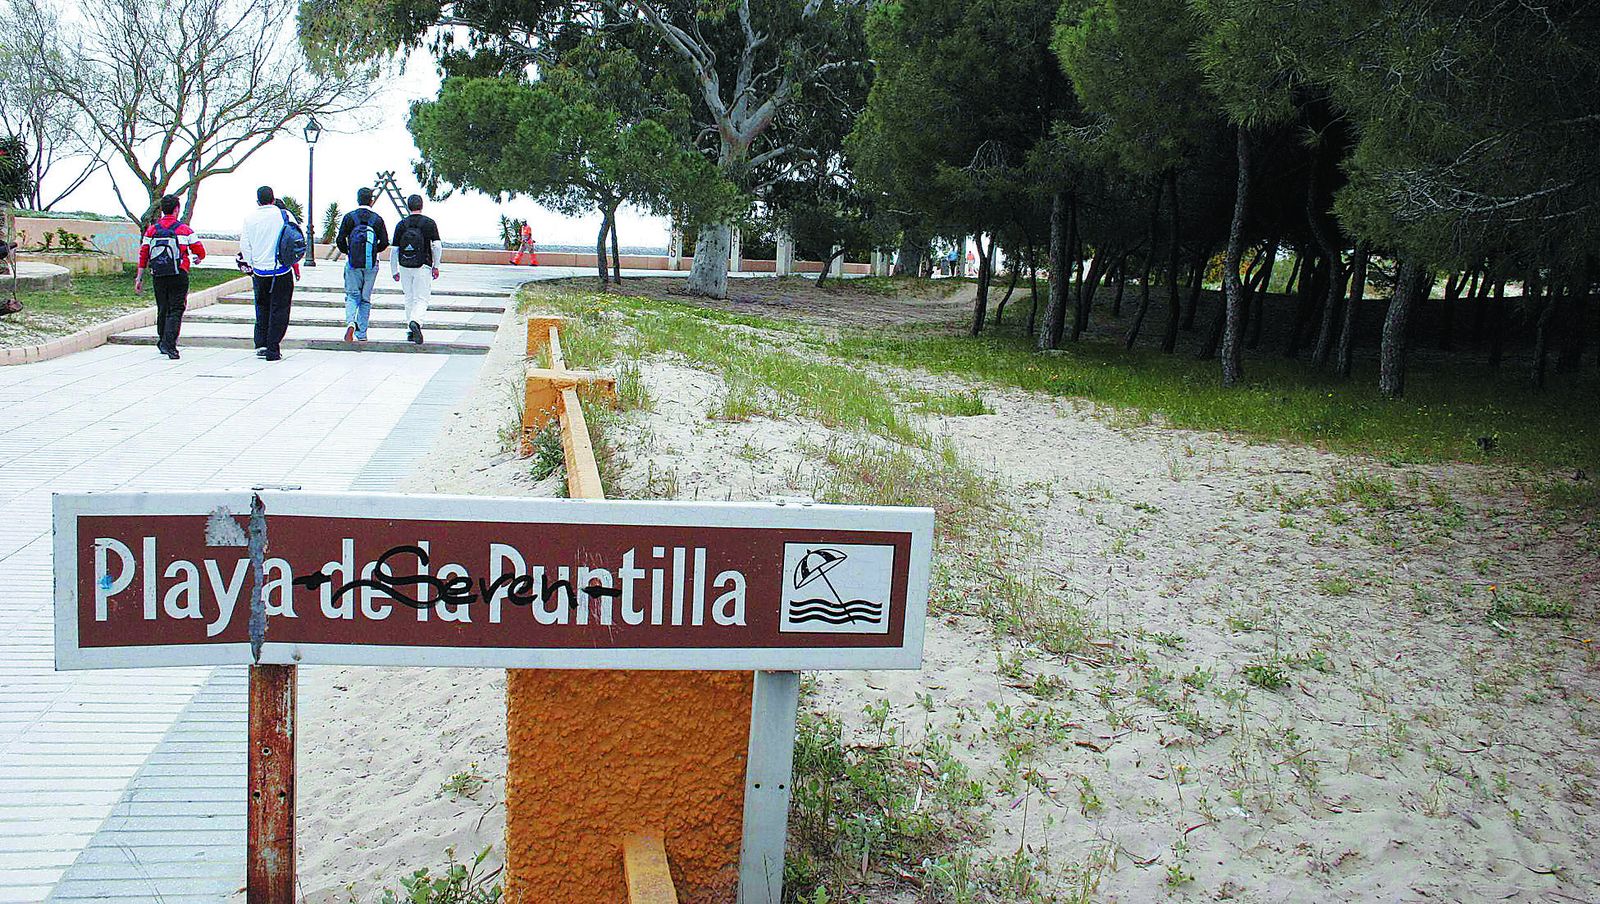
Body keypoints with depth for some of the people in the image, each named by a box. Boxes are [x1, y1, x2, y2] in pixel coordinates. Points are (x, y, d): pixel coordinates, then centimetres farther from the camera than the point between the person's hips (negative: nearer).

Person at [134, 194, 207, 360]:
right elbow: (200, 252, 3)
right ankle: (169, 344, -17)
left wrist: (139, 278, 9)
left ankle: (163, 341, 29)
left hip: (158, 277, 3)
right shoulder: (184, 229, 0)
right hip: (179, 276, -3)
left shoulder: (151, 230, 8)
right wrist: (197, 259, 27)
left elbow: (143, 256, 5)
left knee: (162, 309, 17)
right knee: (176, 310, -4)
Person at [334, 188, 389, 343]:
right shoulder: (377, 219, 2)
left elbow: (340, 240, -4)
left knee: (352, 295, 6)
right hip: (371, 264, 1)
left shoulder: (349, 217, -1)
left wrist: (347, 251, 16)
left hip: (353, 262, -1)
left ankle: (350, 322, -22)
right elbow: (384, 242, -1)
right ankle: (362, 334, 9)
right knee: (365, 298, 9)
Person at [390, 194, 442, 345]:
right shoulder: (429, 223, -3)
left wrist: (394, 271, 11)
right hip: (423, 267, -3)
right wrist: (436, 266, -2)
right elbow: (437, 246, -9)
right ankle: (415, 321, -30)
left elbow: (394, 250, 4)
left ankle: (410, 331, 18)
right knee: (421, 300, -2)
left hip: (404, 267, 3)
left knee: (409, 299, 15)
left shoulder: (401, 224, 4)